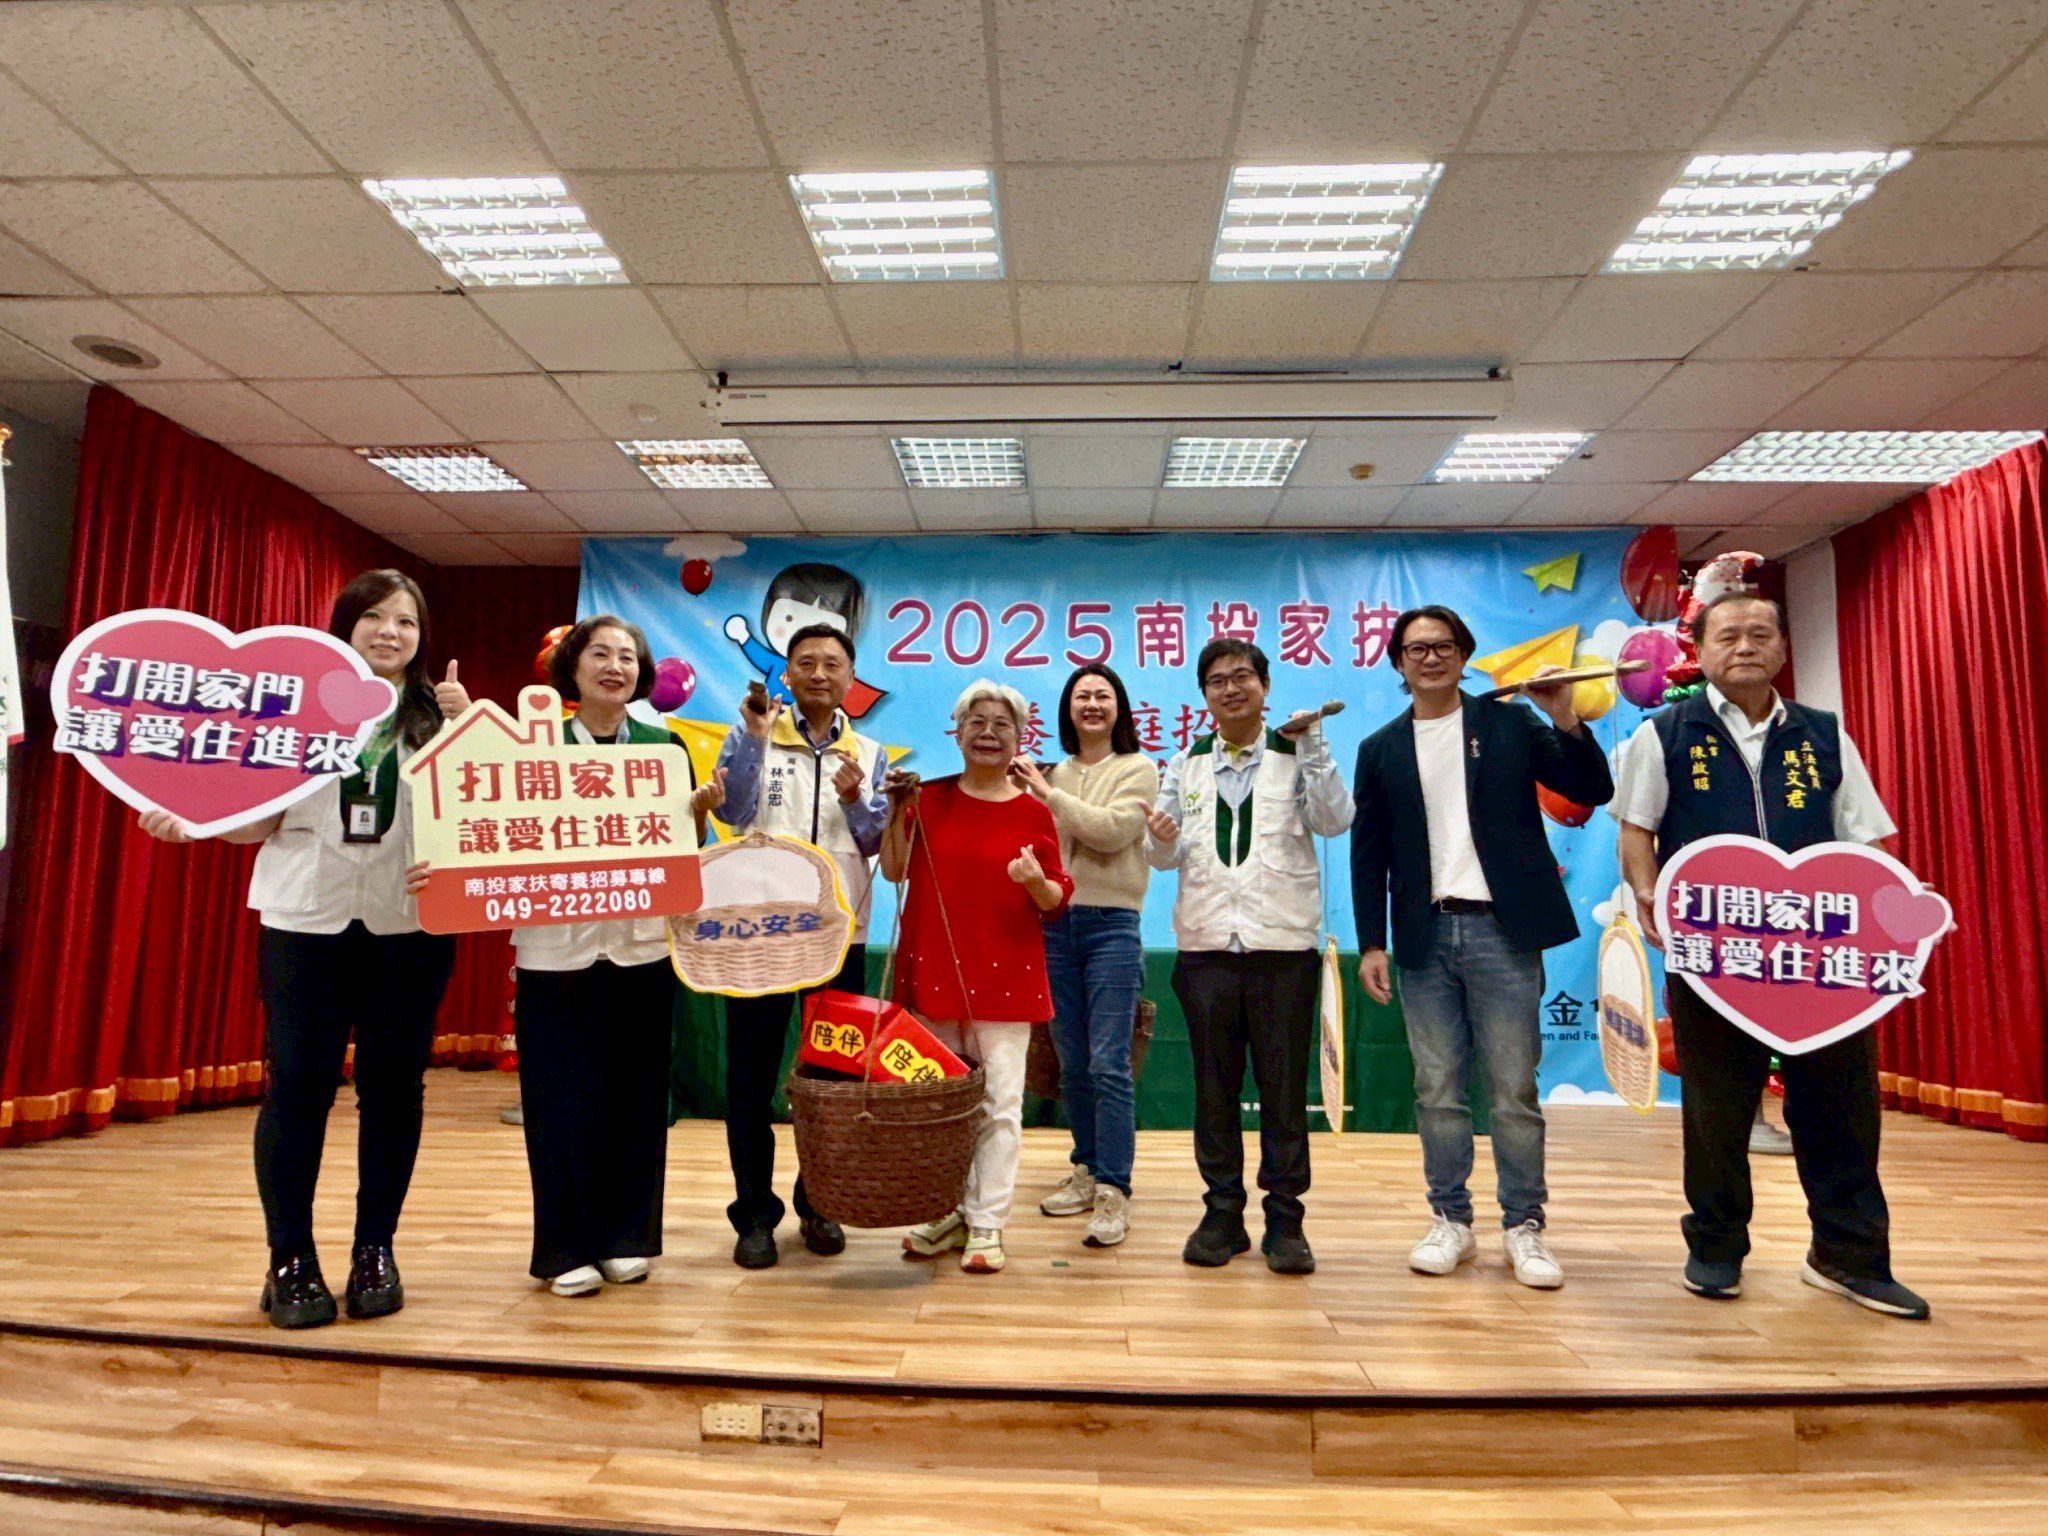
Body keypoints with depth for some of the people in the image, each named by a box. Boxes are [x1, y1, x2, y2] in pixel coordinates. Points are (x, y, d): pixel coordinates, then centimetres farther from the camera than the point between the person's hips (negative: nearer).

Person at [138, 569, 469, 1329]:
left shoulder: (439, 714, 6)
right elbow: (264, 817, 8)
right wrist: (190, 823, -9)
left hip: (409, 925, 0)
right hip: (306, 919, 0)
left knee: (393, 1085, 6)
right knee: (297, 1086, 1)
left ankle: (375, 1251, 20)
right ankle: (290, 1259, 16)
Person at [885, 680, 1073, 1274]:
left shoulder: (1033, 813, 1)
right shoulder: (930, 799, 7)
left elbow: (1056, 901, 3)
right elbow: (893, 869, 0)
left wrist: (1037, 881, -18)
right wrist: (898, 809, -10)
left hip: (1005, 976, -2)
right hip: (933, 969, 2)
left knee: (999, 1102, -1)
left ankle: (987, 1225, 11)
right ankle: (948, 1212, 25)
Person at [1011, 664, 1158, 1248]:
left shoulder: (1137, 769, 2)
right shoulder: (1053, 773, 13)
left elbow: (1112, 830, -16)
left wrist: (1048, 794, -12)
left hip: (1111, 926, -4)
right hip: (1055, 925, 5)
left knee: (1108, 1064, -7)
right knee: (1072, 1064, 12)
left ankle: (1113, 1191, 1)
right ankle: (1086, 1170, 26)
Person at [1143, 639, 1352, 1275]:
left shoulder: (1296, 757, 5)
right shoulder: (1185, 764, 12)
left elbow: (1334, 821, -11)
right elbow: (1164, 856, 9)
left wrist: (1313, 748, -17)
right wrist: (1161, 839, -13)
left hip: (1284, 948, -2)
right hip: (1206, 948, 2)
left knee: (1285, 1091, 4)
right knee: (1214, 1089, 9)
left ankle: (1285, 1221, 17)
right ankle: (1222, 1214, 22)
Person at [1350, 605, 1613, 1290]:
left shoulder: (1509, 722, 6)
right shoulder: (1380, 749, 10)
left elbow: (1592, 791, 1)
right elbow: (1368, 854, 9)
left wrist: (1566, 721, -14)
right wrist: (1370, 943, 3)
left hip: (1499, 929, -1)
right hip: (1424, 936, 2)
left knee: (1515, 1089, 3)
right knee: (1437, 1090, 6)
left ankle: (1524, 1226, 16)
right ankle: (1450, 1221, 19)